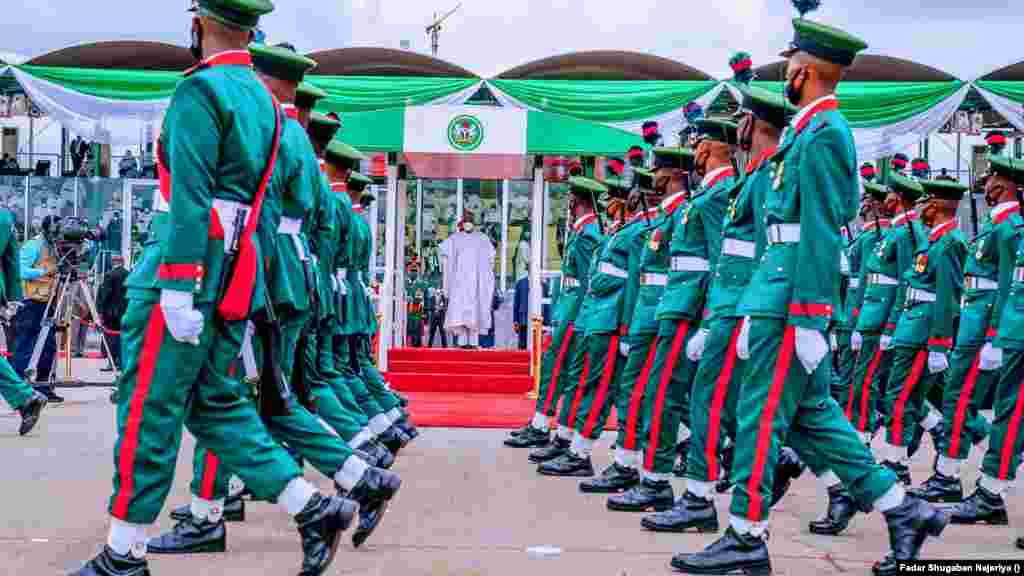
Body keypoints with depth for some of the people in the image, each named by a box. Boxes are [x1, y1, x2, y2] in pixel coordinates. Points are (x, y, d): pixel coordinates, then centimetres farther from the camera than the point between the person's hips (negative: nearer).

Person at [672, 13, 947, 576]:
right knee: (811, 414, 13)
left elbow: (821, 234, -19)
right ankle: (903, 509, 17)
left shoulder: (821, 134, -13)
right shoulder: (813, 131, 18)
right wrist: (756, 310, 23)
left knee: (761, 414, -3)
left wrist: (806, 319, -21)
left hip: (794, 296, -10)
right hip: (782, 292, 10)